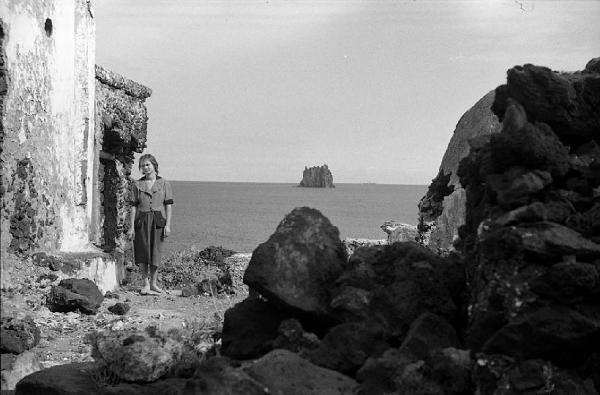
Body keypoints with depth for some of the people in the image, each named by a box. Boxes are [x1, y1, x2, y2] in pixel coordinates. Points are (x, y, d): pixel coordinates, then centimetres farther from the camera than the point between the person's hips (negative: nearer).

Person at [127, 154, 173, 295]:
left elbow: (169, 205, 2)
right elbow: (133, 206, 4)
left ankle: (154, 283, 12)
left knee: (156, 252, -1)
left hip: (158, 221, -1)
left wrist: (168, 225, -6)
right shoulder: (137, 185, 6)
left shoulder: (164, 184, 4)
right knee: (142, 252, 0)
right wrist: (131, 226, -2)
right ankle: (146, 283, 10)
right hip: (141, 221, 1)